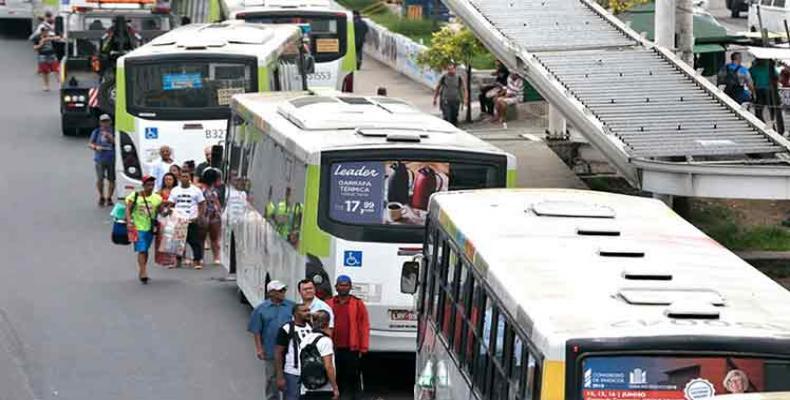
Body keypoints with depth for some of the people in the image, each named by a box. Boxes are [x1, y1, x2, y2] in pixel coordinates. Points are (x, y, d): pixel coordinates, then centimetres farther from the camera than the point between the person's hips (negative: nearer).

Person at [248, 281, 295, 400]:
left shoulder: (291, 306, 3)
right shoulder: (261, 309, 0)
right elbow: (256, 331, 1)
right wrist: (259, 348, -4)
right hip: (270, 351, -1)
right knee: (272, 379, 7)